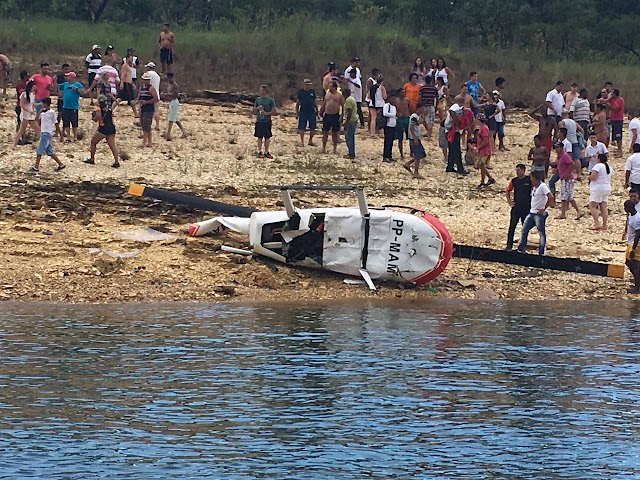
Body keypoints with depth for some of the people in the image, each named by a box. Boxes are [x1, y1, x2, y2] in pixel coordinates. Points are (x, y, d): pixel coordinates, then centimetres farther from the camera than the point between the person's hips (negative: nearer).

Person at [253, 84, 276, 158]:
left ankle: (266, 152, 10)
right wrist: (257, 108, -6)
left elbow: (274, 112, -4)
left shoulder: (270, 100, -2)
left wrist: (266, 113, -16)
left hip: (267, 121, -2)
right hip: (259, 121, 2)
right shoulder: (258, 99, 9)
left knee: (267, 137, 3)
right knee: (259, 137, 4)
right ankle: (259, 152, 10)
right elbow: (254, 112, 14)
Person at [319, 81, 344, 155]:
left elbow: (343, 106, -3)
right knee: (325, 132, 3)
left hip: (335, 116, -3)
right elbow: (323, 106, 17)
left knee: (335, 133, 3)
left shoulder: (339, 96, -1)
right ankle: (324, 148, 10)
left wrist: (342, 116, -11)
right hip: (327, 115, 3)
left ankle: (335, 149, 11)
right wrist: (321, 114, 12)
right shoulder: (327, 95, 12)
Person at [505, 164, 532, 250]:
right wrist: (509, 201, 11)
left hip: (526, 208, -2)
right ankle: (509, 245, 2)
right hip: (516, 207, 2)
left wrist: (532, 202, -3)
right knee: (512, 226, -3)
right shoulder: (514, 181, 4)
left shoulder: (530, 180, -6)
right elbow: (507, 190, 19)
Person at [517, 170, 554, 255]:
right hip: (532, 213, 10)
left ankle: (541, 253, 3)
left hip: (539, 214, -10)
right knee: (524, 230, 11)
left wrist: (544, 208, -19)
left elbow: (551, 197, -23)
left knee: (542, 233, -1)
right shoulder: (534, 187, 12)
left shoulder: (542, 186, -15)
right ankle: (520, 249, 17)